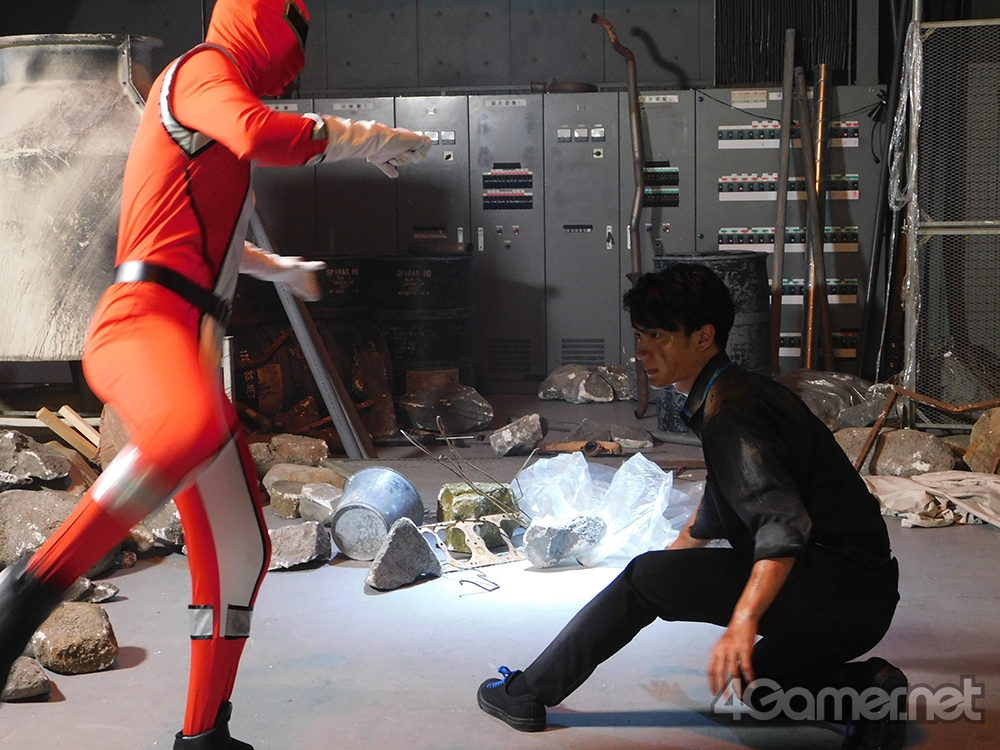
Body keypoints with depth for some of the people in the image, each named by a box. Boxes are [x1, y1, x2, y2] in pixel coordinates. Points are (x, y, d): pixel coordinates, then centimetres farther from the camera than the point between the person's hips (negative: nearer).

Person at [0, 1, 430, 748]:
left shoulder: (213, 118, 32)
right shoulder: (202, 69, 3)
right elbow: (263, 134, -21)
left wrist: (275, 266, 65)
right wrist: (370, 136, -5)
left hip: (190, 347, 10)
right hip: (145, 318, -10)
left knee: (239, 552, 8)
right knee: (195, 428, -44)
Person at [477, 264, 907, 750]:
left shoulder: (729, 415, -17)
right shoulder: (736, 392, 17)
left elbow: (783, 524, -31)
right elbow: (722, 501, 34)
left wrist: (742, 622, -41)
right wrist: (678, 550, 49)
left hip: (835, 580, -11)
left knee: (645, 579, -9)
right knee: (760, 686, 32)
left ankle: (529, 693, 2)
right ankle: (867, 690, 7)